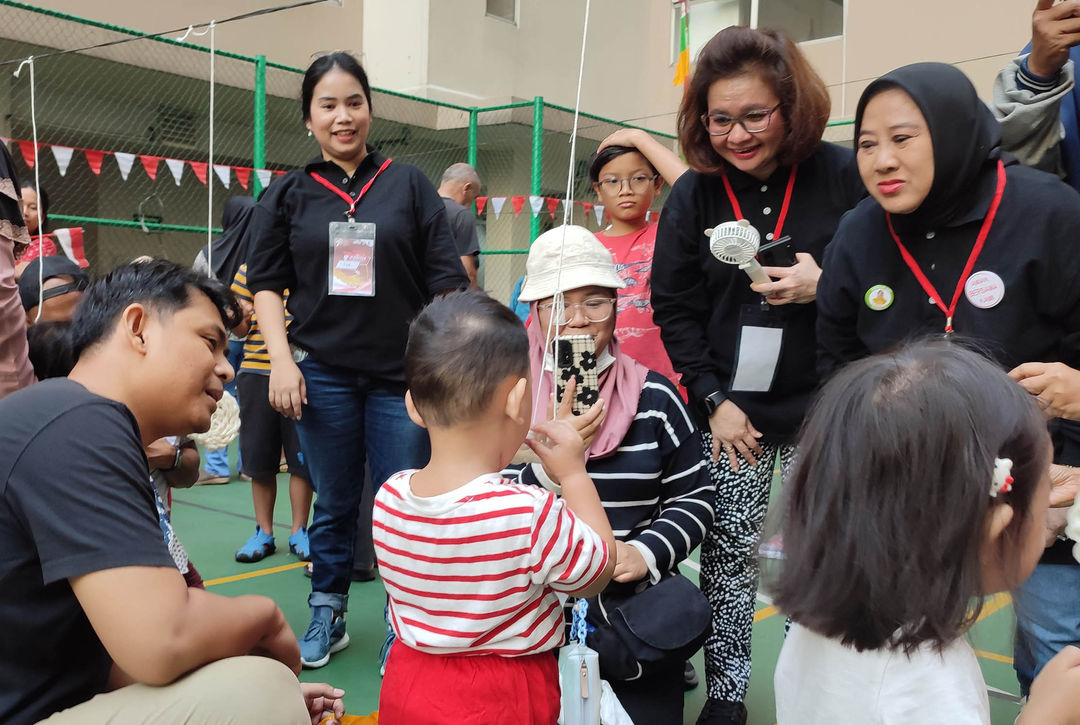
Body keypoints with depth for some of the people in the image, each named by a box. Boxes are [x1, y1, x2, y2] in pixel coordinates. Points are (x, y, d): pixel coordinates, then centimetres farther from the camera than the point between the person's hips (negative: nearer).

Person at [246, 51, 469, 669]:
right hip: (323, 373, 1)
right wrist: (282, 359, -3)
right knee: (334, 502, 12)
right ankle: (328, 617, 30)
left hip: (403, 374, -1)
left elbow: (446, 280, 1)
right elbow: (267, 282, 8)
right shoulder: (287, 194, 7)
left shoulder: (409, 185, 4)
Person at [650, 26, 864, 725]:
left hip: (820, 410, -1)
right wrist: (714, 401, -4)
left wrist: (823, 289, -19)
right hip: (729, 411, 2)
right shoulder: (693, 195, 0)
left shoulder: (843, 176, -6)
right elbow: (675, 309, 3)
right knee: (728, 553, 7)